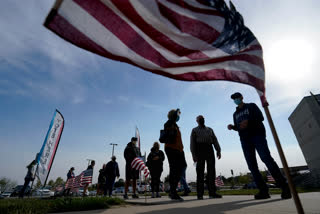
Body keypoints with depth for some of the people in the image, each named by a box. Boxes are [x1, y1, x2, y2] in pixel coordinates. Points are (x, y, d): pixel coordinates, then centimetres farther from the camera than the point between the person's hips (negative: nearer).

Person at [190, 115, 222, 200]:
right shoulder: (194, 130, 14)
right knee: (200, 171, -2)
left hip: (209, 149, 3)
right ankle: (200, 194, 2)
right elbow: (192, 143, 5)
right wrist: (194, 154, -7)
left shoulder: (209, 129, 24)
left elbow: (215, 140, 15)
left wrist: (218, 150, 1)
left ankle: (212, 192, 7)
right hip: (200, 149, -3)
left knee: (211, 170, 0)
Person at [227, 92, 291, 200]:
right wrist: (232, 127, 0)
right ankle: (263, 190, -2)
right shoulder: (235, 114, 25)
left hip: (257, 134, -4)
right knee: (252, 165, -5)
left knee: (266, 158, -20)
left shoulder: (251, 106, 14)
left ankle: (284, 187, -14)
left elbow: (260, 117, 0)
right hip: (245, 139, 4)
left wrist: (248, 121, -17)